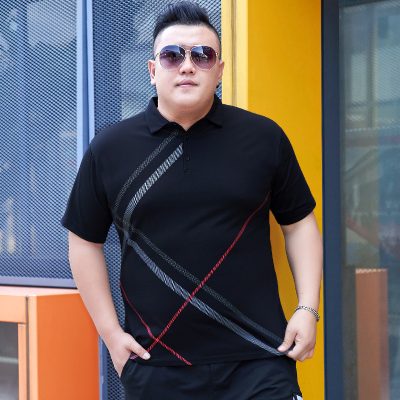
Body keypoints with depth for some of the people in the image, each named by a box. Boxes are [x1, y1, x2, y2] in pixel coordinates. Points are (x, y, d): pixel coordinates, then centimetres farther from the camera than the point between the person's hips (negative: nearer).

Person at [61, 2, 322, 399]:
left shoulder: (264, 138, 2)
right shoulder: (108, 148, 2)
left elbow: (299, 223, 9)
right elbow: (85, 241, 8)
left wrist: (308, 309, 0)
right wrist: (110, 332, 3)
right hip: (156, 366, 1)